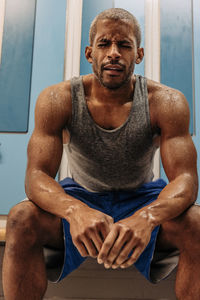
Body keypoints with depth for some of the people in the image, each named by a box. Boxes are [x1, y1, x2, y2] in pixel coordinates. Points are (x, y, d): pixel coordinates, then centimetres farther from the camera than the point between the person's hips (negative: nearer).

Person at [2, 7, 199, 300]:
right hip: (80, 197, 0)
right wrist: (75, 210, -47)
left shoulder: (166, 102, -18)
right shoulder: (58, 99, -17)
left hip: (141, 200, 1)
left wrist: (147, 217, -48)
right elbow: (36, 176, -23)